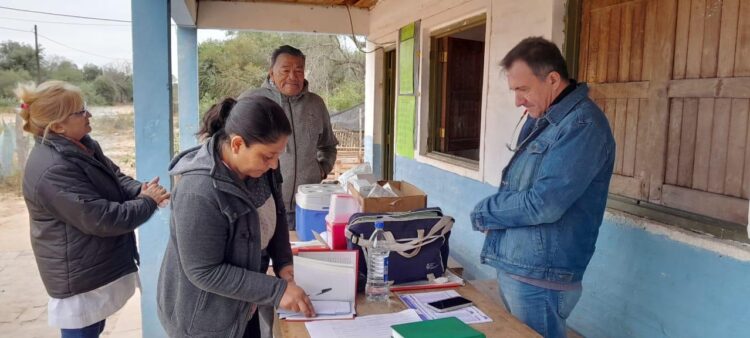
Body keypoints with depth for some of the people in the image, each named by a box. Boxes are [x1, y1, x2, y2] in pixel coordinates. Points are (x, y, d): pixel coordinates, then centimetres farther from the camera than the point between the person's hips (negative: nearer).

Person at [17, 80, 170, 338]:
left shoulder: (81, 145, 2)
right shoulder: (53, 170, -30)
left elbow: (115, 176, 8)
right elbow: (102, 219, -30)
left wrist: (140, 190, -14)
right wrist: (148, 201, -19)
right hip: (79, 277, -9)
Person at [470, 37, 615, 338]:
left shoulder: (582, 124, -19)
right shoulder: (540, 119, 11)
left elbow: (544, 205, -26)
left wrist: (484, 212, -11)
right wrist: (495, 210, -4)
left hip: (540, 276, -9)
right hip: (510, 265, 9)